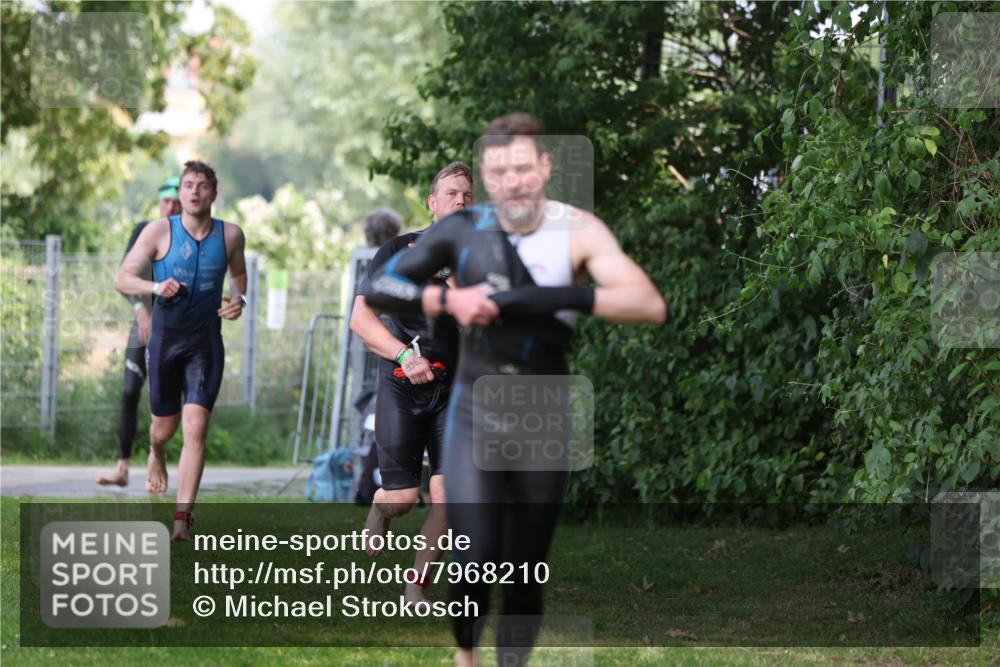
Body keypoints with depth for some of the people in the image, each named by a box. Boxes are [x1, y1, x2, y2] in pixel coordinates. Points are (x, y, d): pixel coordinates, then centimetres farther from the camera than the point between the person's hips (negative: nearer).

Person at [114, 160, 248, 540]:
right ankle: (156, 454, 50)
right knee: (165, 426, 11)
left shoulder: (230, 235, 2)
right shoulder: (159, 232, -5)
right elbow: (122, 278, -3)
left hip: (206, 342, 0)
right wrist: (155, 287, -22)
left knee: (196, 427, -13)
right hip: (165, 338, 0)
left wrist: (239, 300, 2)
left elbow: (238, 273, 23)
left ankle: (183, 517, -12)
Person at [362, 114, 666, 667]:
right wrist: (448, 300, -18)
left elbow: (650, 305, -23)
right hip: (474, 416, 0)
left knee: (525, 576, 4)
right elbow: (378, 289, -1)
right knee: (474, 566, -11)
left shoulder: (578, 232, -12)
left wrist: (563, 298, -35)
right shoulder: (463, 231, -6)